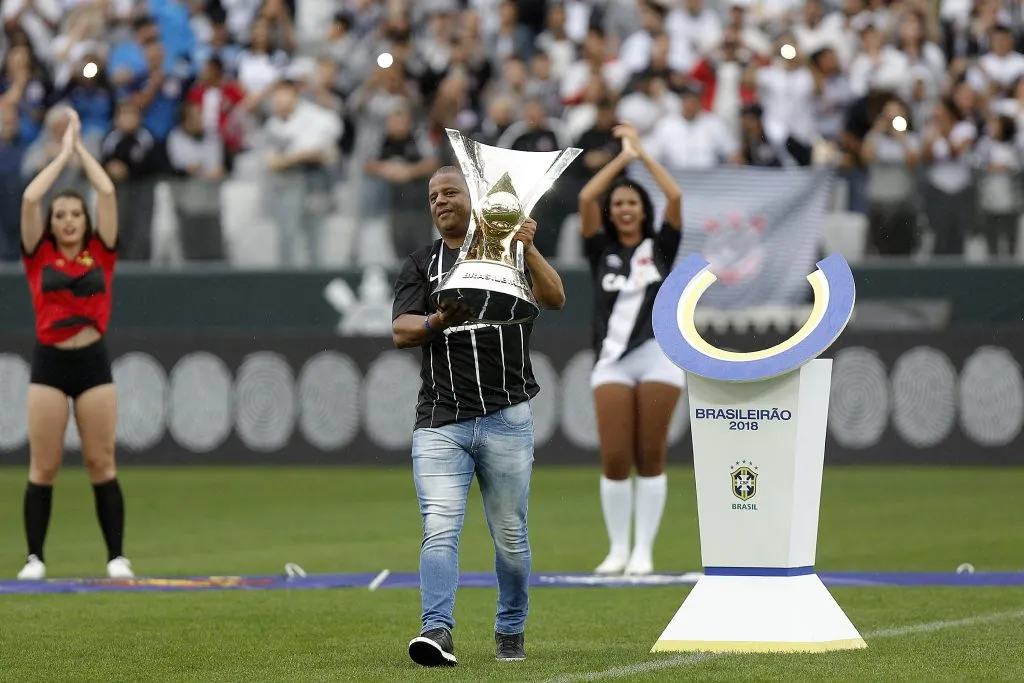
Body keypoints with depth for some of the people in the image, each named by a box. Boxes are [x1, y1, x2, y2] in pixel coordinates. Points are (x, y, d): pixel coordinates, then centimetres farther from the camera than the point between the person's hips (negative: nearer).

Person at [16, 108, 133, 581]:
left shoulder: (101, 255, 7)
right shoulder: (39, 256, 5)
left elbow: (107, 193, 1)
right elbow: (30, 198, -4)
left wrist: (80, 146, 10)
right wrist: (63, 153, 6)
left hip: (93, 360, 1)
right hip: (49, 361, -1)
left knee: (102, 463, 2)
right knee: (43, 466, 1)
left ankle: (116, 557, 4)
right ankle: (35, 558, 4)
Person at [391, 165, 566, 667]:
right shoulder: (420, 266, 14)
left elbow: (554, 300, -6)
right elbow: (400, 332, -1)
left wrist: (528, 249, -22)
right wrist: (438, 321, -23)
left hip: (506, 417, 0)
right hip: (439, 422, 0)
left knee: (510, 534, 5)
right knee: (439, 528, -15)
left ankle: (510, 631, 20)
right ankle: (437, 631, -23)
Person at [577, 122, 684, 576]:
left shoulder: (660, 247, 12)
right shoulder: (602, 251, 13)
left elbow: (675, 196, -1)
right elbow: (586, 198, 1)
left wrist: (642, 153, 6)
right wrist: (622, 156, 7)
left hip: (658, 356, -1)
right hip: (612, 360, 1)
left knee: (650, 458, -3)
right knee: (614, 460, -6)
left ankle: (644, 550, 1)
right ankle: (618, 548, 3)